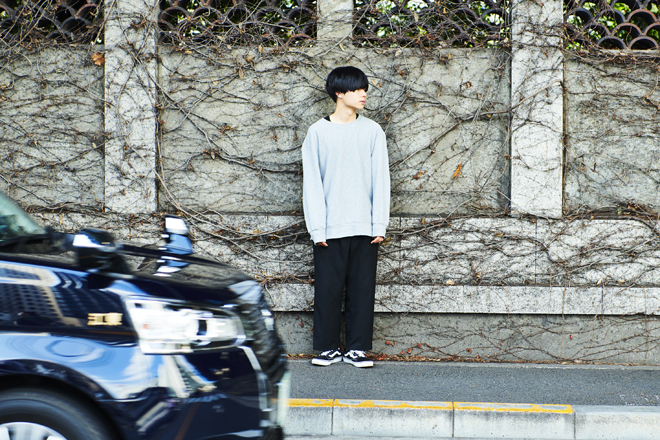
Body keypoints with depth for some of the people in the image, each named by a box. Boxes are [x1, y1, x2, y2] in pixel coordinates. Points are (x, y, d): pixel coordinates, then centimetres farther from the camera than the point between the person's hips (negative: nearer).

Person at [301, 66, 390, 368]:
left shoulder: (372, 131, 7)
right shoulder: (318, 132, 2)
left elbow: (381, 180, 6)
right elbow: (312, 183, 1)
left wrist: (380, 224, -2)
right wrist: (317, 228, -6)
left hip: (364, 228, 1)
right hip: (330, 229, -1)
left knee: (362, 288, 3)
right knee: (328, 288, 1)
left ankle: (357, 348, 11)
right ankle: (328, 347, 13)